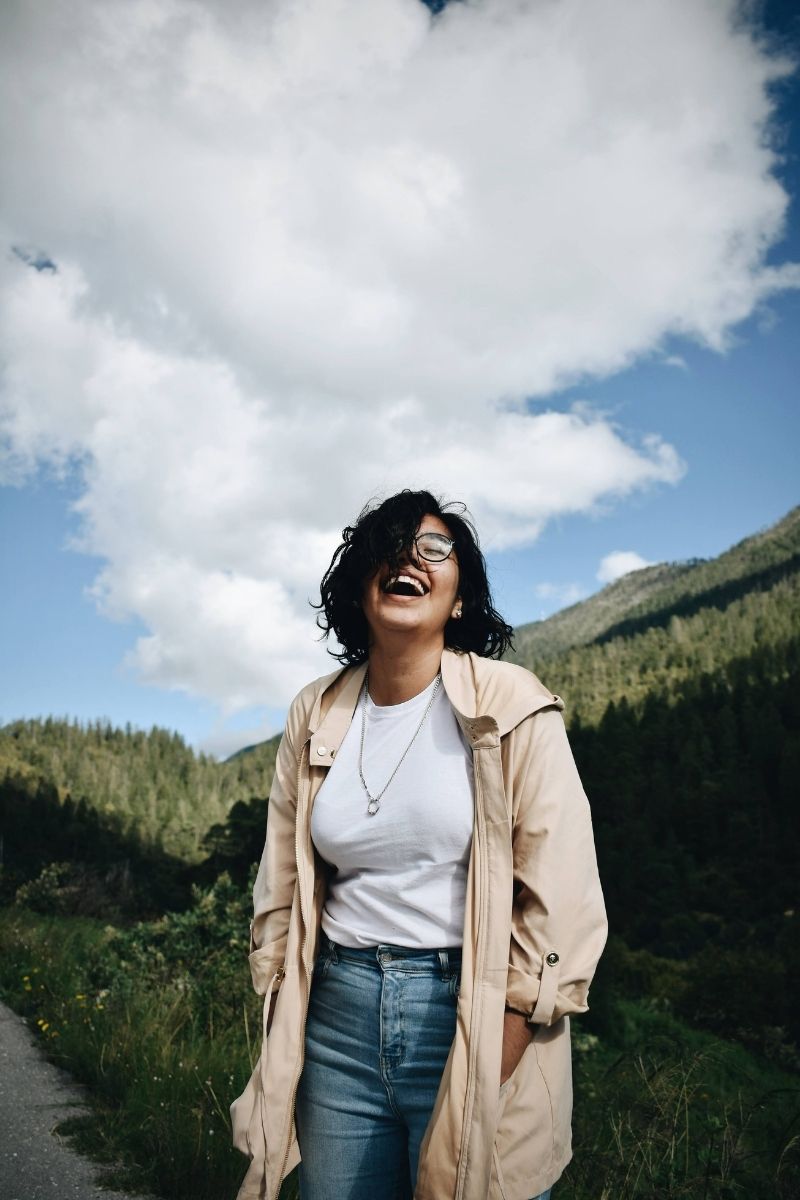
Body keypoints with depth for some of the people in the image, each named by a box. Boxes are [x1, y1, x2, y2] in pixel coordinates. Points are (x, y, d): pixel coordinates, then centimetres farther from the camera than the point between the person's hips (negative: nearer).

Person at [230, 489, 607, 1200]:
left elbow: (562, 904, -12)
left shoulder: (512, 707, -10)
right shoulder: (316, 716, 3)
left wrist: (490, 1079, -14)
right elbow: (281, 892, 9)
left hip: (477, 1013, -3)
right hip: (338, 1013, 4)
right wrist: (281, 1050, 7)